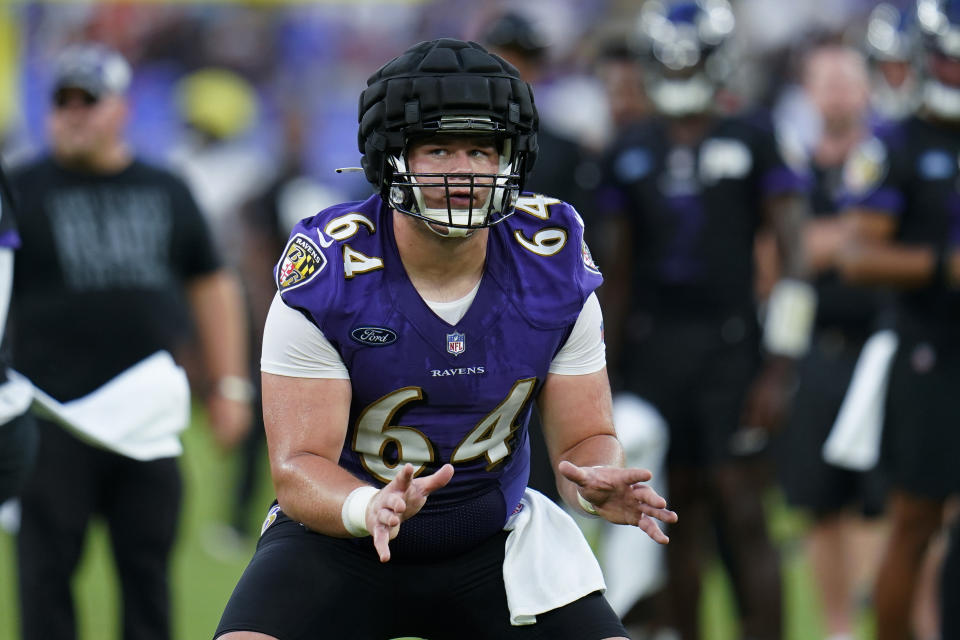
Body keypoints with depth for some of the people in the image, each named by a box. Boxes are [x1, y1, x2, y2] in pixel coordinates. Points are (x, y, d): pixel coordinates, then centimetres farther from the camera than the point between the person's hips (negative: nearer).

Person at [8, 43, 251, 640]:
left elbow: (212, 286, 18)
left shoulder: (167, 192, 13)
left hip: (149, 415, 3)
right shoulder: (22, 192, 3)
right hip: (54, 414, -3)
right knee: (47, 567, -3)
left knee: (149, 566, 6)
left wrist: (228, 385, 12)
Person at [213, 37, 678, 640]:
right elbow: (299, 467, -20)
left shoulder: (554, 267, -9)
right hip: (341, 541, -3)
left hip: (491, 542, 3)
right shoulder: (329, 272, -19)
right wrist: (370, 508, -43)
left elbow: (586, 438, -2)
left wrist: (598, 483, -27)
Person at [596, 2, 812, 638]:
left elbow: (792, 258, -4)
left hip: (729, 348, -4)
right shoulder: (631, 152, 10)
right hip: (653, 352, 4)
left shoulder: (754, 139, -2)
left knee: (742, 513, -8)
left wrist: (778, 369, -10)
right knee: (677, 514, 6)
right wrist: (604, 372, 12)